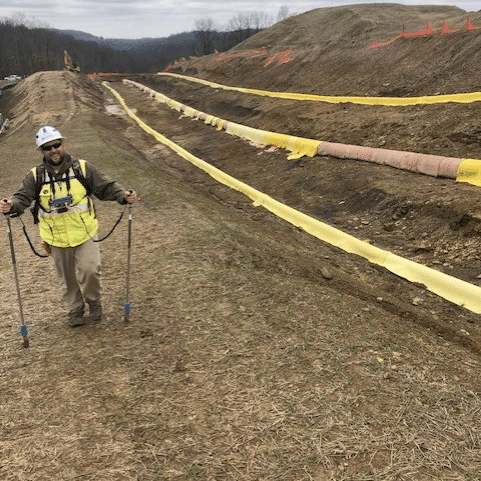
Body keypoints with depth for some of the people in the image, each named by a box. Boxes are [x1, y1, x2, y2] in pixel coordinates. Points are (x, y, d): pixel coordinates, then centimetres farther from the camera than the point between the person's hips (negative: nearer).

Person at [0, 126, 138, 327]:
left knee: (89, 270, -11)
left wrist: (124, 195, -22)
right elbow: (23, 197, -10)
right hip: (56, 238, 2)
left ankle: (94, 302, 19)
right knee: (67, 278, 13)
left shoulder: (82, 168, -5)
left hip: (84, 233, -1)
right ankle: (75, 310, 36)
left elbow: (106, 187, -4)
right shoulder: (36, 176, -2)